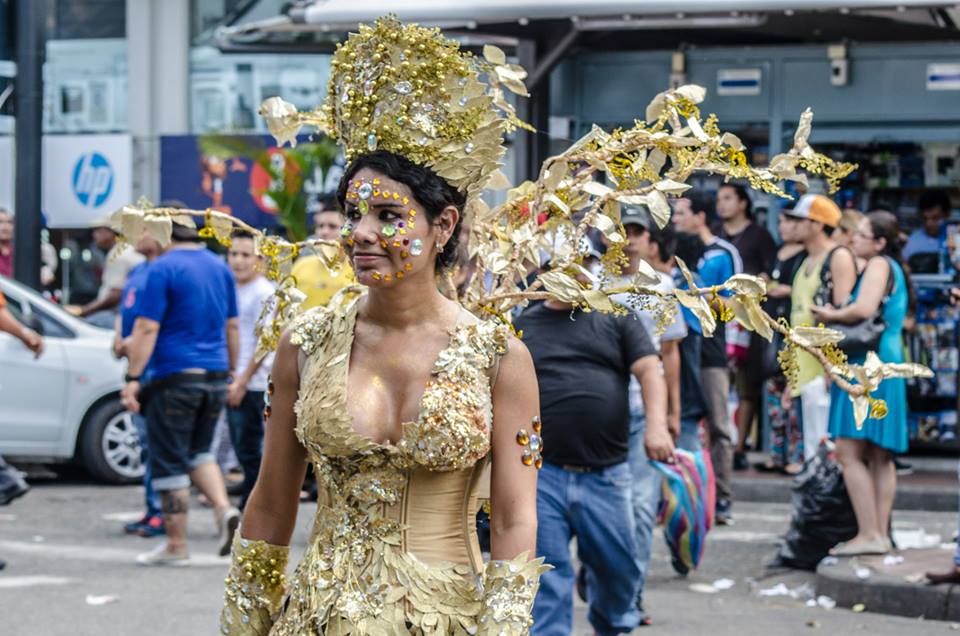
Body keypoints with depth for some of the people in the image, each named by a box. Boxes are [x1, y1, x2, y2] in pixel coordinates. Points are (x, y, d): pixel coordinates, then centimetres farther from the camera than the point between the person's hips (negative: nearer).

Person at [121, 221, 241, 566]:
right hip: (215, 377, 7)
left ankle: (176, 545, 4)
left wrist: (132, 378, -14)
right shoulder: (220, 269, 11)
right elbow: (232, 327, 17)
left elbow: (147, 328, -15)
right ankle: (224, 508, -3)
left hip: (175, 377, -7)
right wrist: (231, 372, 25)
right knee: (198, 451, 20)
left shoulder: (163, 269, -10)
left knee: (170, 462, 1)